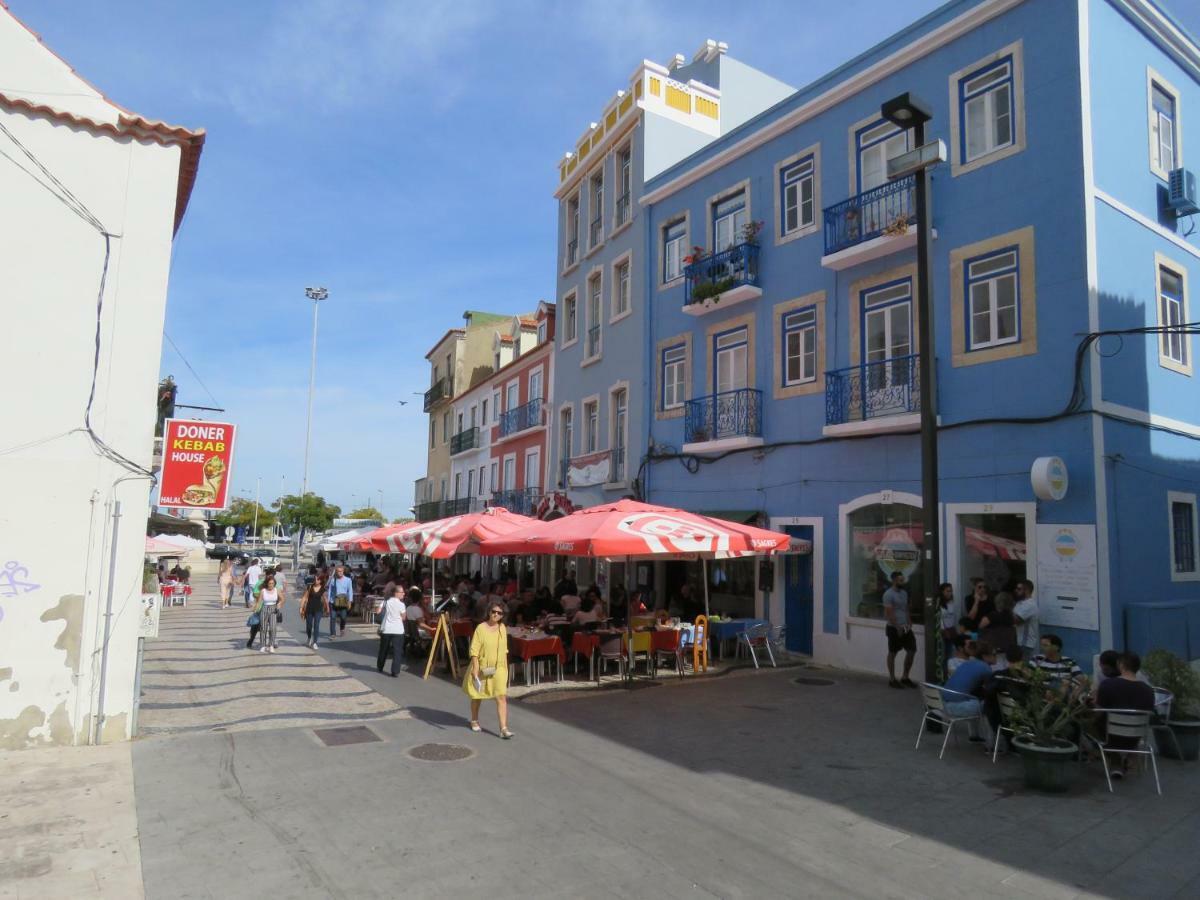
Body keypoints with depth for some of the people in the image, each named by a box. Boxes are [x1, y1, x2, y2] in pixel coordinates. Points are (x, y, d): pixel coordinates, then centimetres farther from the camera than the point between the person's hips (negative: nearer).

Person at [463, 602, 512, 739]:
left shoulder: (503, 628, 3)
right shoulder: (481, 628, -12)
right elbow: (474, 650, -14)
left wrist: (506, 667, 13)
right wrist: (475, 669, -19)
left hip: (499, 669, 3)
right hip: (482, 667, -2)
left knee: (502, 697, -9)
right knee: (477, 695, 17)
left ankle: (503, 728, -10)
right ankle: (474, 721, 41)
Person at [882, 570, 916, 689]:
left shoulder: (904, 593, 11)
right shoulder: (888, 594, -14)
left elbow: (906, 609, 17)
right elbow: (889, 613, -18)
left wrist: (909, 623, 5)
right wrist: (898, 628, -18)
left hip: (906, 628, 8)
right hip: (894, 628, -7)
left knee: (912, 650, 6)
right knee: (892, 653, 3)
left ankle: (905, 678, 19)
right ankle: (892, 680, 13)